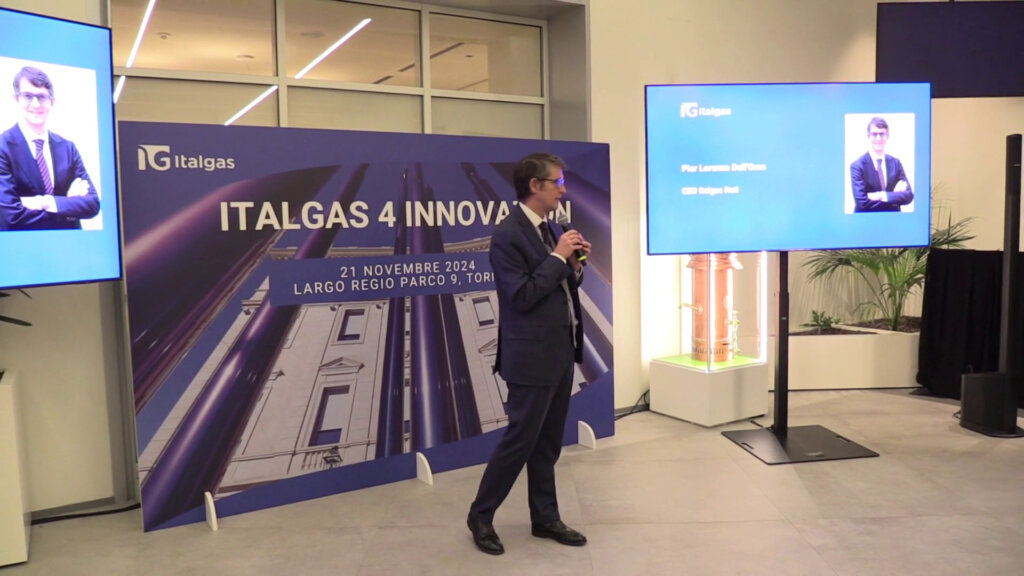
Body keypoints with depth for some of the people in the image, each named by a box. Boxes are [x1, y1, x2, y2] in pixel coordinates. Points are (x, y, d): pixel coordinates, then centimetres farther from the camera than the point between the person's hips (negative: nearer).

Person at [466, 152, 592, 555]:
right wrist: (558, 257, -18)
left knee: (547, 443, 16)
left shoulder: (547, 228, 11)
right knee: (520, 440, 1)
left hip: (561, 351, 8)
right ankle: (480, 515, 19)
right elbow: (521, 296, -22)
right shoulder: (508, 233, -16)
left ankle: (545, 518, 28)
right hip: (533, 356, -8)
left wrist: (574, 267, -2)